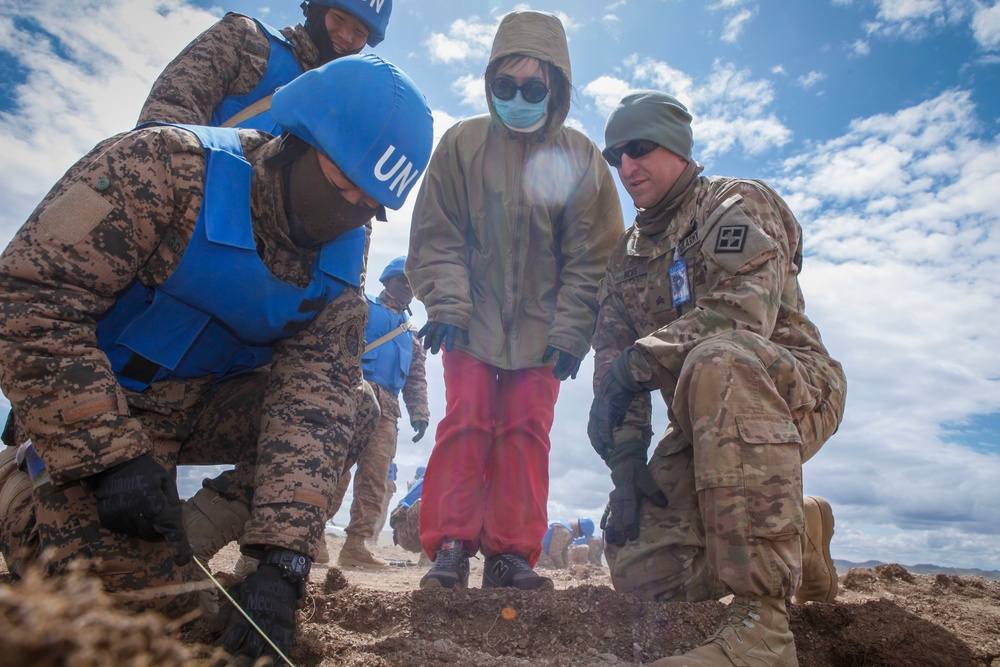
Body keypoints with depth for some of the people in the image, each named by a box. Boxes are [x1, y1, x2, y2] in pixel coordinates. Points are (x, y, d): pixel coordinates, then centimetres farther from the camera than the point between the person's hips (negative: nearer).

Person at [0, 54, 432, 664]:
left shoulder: (340, 259, -10)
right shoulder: (164, 167, -23)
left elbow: (315, 394, -19)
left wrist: (282, 559, -28)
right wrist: (113, 454, -31)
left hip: (205, 407, 5)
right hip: (100, 406, -4)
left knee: (353, 412, -13)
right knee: (153, 603, -15)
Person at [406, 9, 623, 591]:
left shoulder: (581, 159, 1)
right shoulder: (463, 143, 1)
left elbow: (590, 257, 1)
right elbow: (437, 236, 1)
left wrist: (571, 332, -5)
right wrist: (447, 305, -11)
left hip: (540, 325, 1)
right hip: (473, 319, 0)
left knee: (526, 430, -1)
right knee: (467, 420, -6)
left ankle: (511, 552, 8)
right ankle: (451, 546, 3)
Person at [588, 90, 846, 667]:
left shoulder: (736, 203, -6)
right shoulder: (628, 256, 14)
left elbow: (742, 311, -26)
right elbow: (611, 359, 4)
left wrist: (635, 364, -24)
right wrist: (626, 459, -7)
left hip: (796, 391, -6)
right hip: (706, 422, 7)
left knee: (718, 360, -40)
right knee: (638, 565, -6)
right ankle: (795, 532, 21)